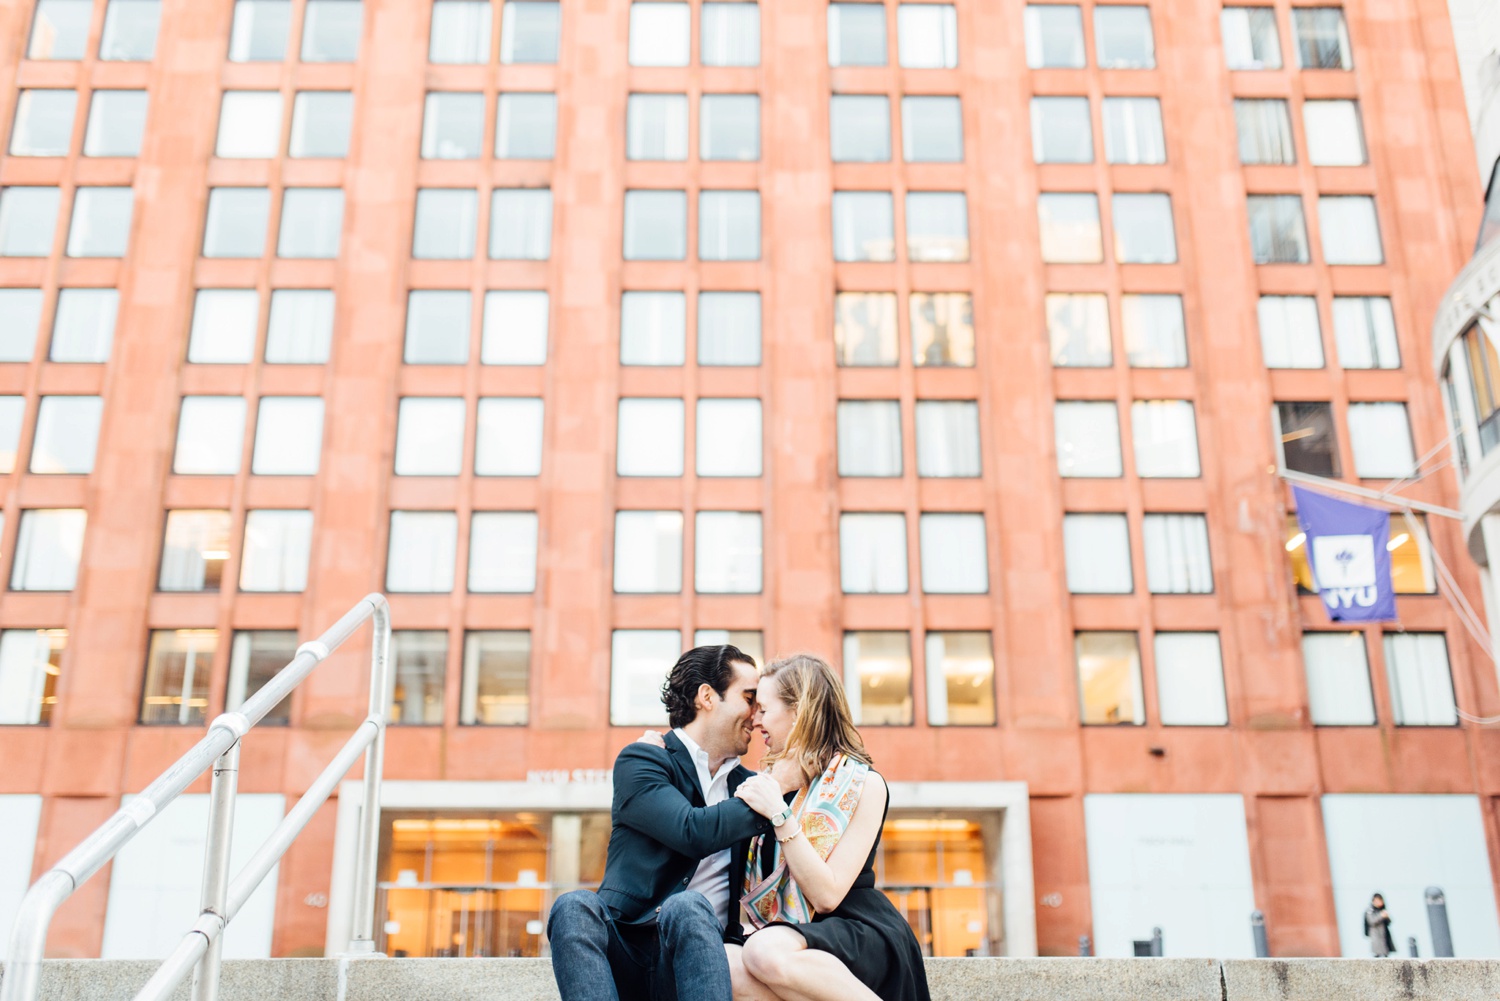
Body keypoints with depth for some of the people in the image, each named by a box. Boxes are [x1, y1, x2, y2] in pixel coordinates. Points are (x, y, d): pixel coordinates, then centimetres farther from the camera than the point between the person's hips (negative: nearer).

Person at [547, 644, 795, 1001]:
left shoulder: (745, 783, 21)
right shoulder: (639, 761, 4)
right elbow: (693, 832, -13)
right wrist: (772, 794, -5)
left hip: (696, 949, 2)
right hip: (627, 950, -2)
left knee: (687, 907, -31)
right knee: (575, 907, -33)